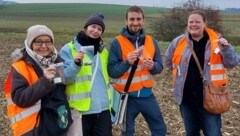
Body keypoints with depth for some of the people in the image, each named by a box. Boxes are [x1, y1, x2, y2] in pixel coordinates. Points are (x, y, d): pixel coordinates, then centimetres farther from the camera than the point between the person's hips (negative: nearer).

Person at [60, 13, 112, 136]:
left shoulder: (103, 51, 14)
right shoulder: (69, 49, -4)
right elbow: (64, 78, -13)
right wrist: (76, 63, -29)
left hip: (103, 109, 5)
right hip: (80, 111, -5)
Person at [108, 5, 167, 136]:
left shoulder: (151, 41, 3)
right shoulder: (117, 43, -9)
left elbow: (160, 66, 5)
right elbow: (111, 71, -12)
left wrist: (152, 66, -18)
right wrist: (127, 62, -28)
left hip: (147, 94, 4)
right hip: (127, 96, -3)